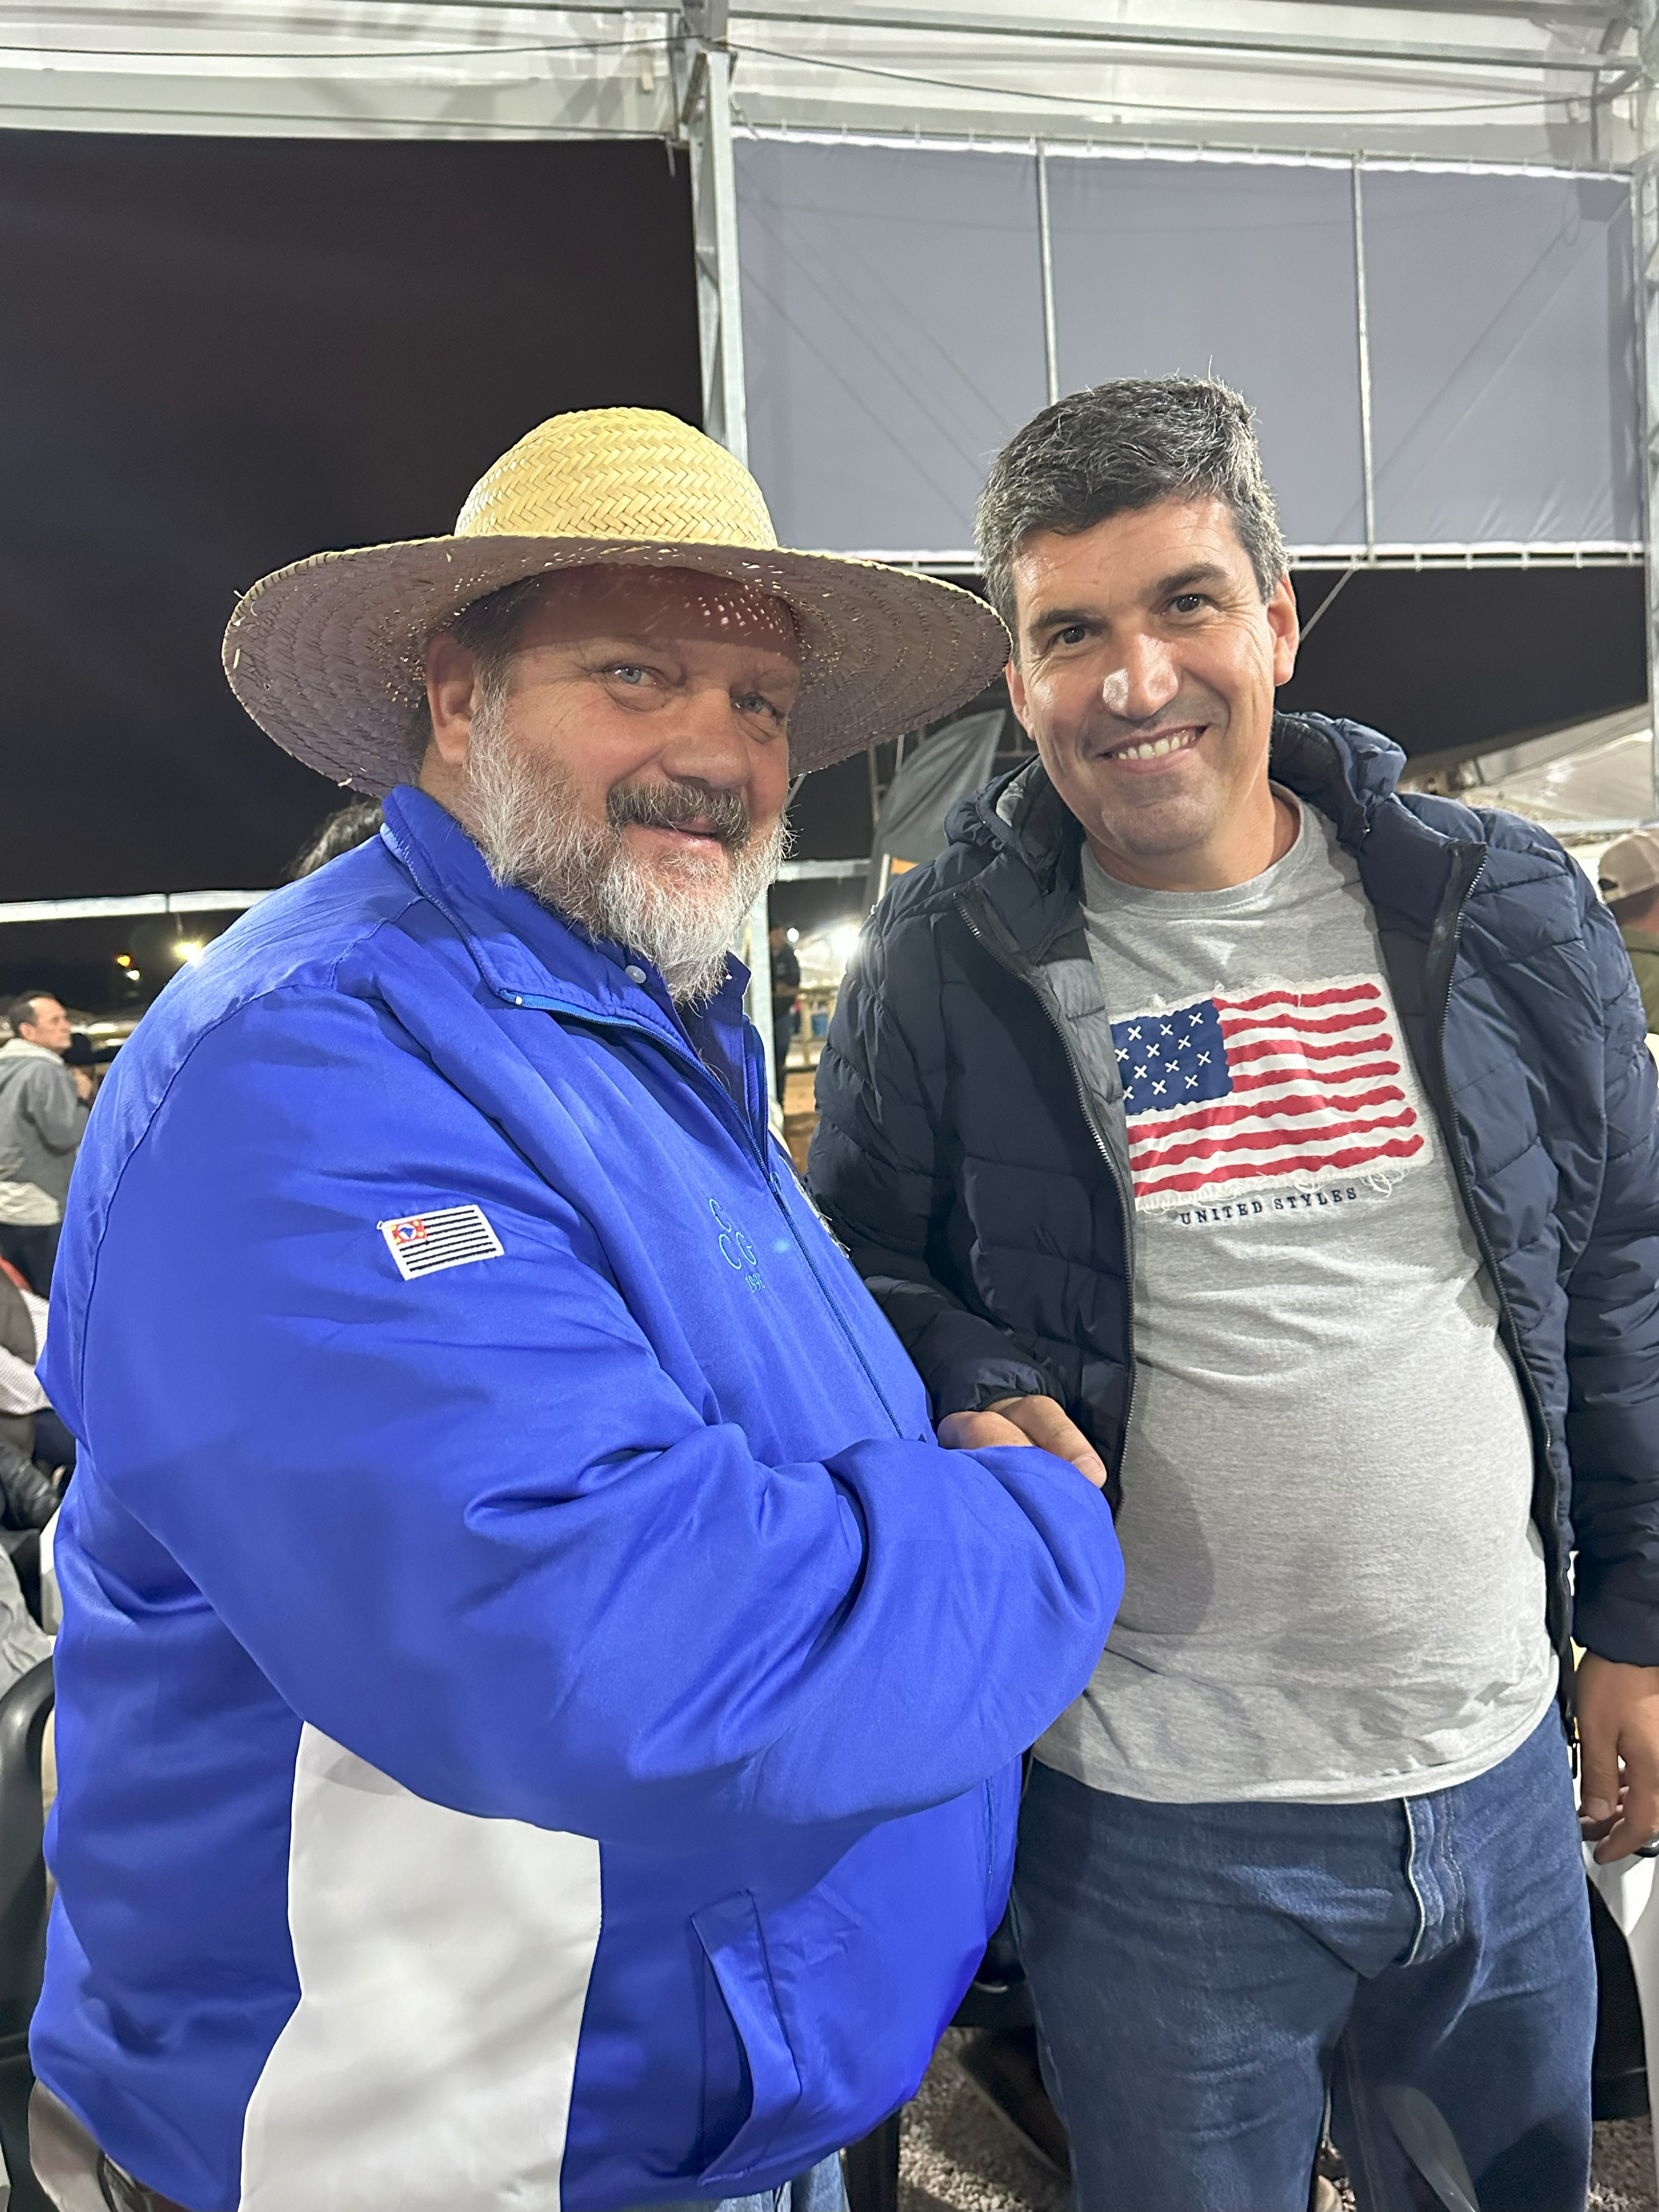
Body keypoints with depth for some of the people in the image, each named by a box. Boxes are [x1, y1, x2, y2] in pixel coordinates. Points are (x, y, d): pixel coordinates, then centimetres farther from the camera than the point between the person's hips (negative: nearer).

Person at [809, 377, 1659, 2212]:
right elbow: (857, 1280, 2)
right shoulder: (942, 970, -8)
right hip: (1156, 1819, -3)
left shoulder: (1504, 913, 0)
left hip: (1502, 1777, 4)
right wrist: (967, 1398, -19)